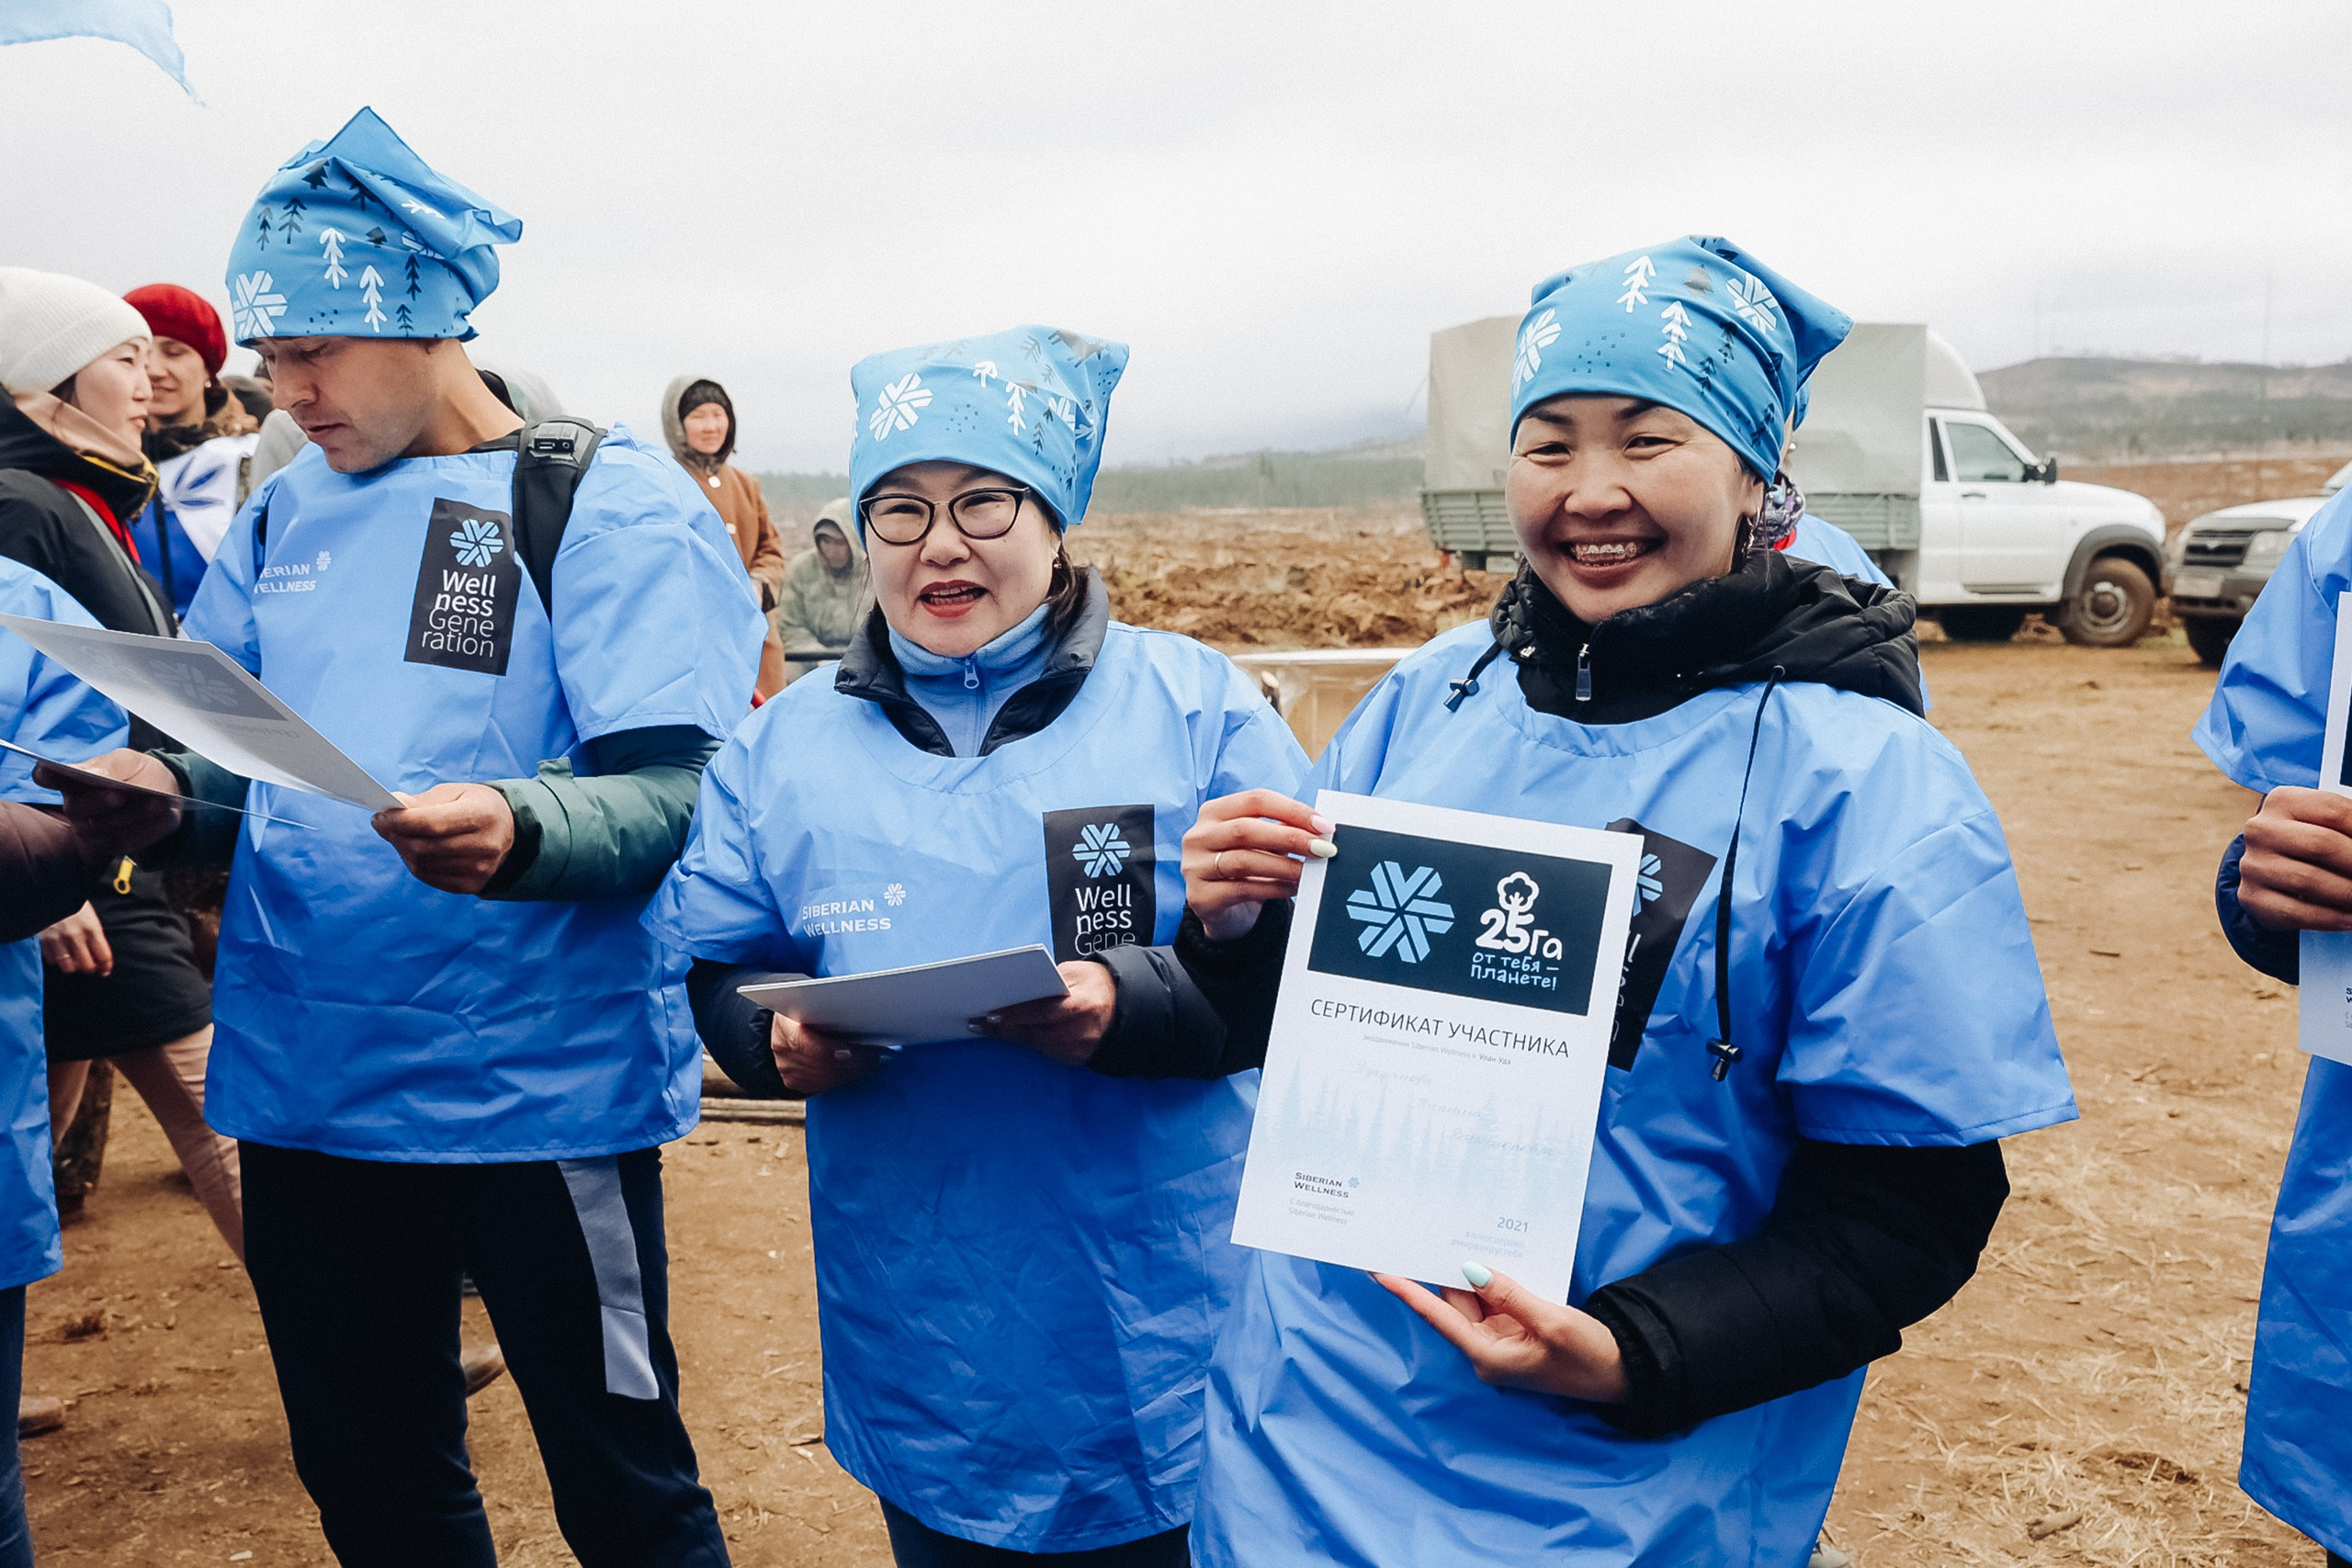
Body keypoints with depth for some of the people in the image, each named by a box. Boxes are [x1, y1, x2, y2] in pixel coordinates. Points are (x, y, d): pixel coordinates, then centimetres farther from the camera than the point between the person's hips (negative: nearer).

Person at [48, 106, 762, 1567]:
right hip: (304, 1079, 6)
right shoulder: (285, 512, 11)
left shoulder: (609, 502, -9)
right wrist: (165, 790, -6)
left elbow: (668, 792, -17)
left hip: (541, 1089, -6)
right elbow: (234, 744, 16)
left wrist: (518, 831, -37)